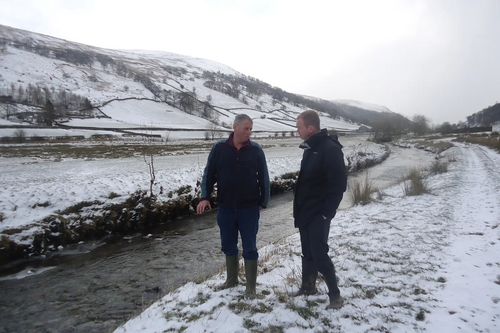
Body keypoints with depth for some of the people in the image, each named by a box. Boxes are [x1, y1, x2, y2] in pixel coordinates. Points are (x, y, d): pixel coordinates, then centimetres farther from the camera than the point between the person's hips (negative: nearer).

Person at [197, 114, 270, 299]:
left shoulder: (256, 150, -4)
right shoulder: (219, 148, -2)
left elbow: (263, 178, 1)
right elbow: (209, 174, 1)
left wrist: (263, 202, 2)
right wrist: (205, 197, -9)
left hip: (249, 209, -2)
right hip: (226, 208, 2)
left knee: (249, 248, 6)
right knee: (228, 246, 16)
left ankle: (250, 287, 20)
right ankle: (231, 279, 37)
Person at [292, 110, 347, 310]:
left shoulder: (330, 149, -18)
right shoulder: (309, 148, 10)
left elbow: (339, 184, -20)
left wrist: (326, 212, -19)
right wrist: (299, 208, 14)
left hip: (319, 214, -8)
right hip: (305, 211, 9)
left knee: (319, 254, -4)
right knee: (307, 253, 17)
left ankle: (335, 295, 13)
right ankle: (308, 287, 33)